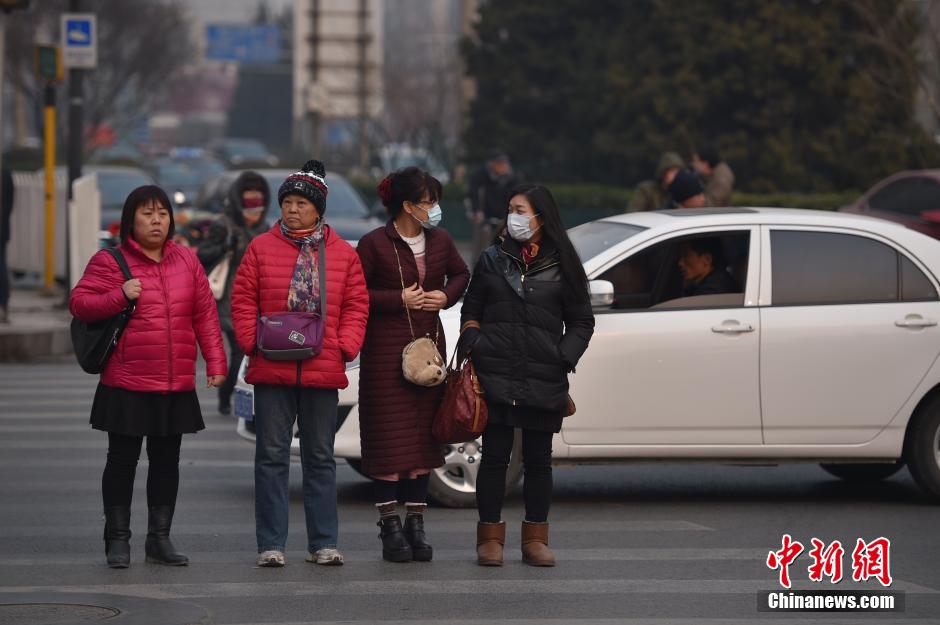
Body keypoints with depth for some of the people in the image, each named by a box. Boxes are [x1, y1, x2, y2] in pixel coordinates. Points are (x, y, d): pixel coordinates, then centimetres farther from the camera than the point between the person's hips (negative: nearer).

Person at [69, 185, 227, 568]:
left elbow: (205, 314, 8)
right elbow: (79, 303, -4)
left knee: (167, 461, 10)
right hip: (126, 386, -4)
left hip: (177, 387, 4)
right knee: (122, 460, 2)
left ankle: (159, 539, 19)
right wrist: (120, 296, -19)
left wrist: (215, 362, 1)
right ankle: (117, 540, 10)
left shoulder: (186, 261, 9)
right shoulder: (110, 262, -2)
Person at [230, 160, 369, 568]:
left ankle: (323, 543, 14)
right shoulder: (261, 248, 4)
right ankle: (271, 544, 5)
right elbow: (243, 300, 4)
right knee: (272, 457, 1)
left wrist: (346, 346, -5)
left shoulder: (343, 254, 7)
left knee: (320, 458, 8)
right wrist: (253, 342, -7)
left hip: (323, 371, 1)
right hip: (271, 370, -1)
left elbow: (356, 305, 8)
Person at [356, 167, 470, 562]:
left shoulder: (440, 241, 7)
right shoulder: (374, 244, -8)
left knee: (423, 433, 6)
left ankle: (416, 522, 12)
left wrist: (446, 296, 2)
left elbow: (461, 274, 22)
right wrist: (399, 300, -14)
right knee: (389, 437, -5)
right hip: (386, 349, -5)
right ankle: (390, 525, 1)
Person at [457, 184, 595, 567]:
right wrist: (473, 345, -1)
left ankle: (535, 539, 13)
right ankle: (490, 539, 6)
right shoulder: (492, 260, 10)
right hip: (495, 377, 0)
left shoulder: (561, 266, 6)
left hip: (544, 381, 0)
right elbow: (470, 310, 15)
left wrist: (563, 358, -3)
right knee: (494, 456, -1)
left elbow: (581, 322, 10)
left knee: (538, 459, 5)